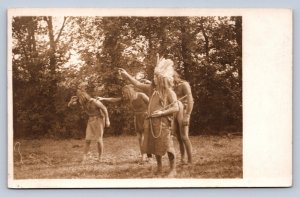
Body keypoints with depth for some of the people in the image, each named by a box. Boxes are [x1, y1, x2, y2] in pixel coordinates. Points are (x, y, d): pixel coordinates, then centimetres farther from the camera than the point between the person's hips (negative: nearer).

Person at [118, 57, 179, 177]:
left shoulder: (169, 92, -8)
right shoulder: (152, 89, 9)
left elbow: (176, 108, -11)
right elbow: (138, 84, 15)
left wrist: (162, 113, -19)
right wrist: (127, 75, 10)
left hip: (163, 123, -7)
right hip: (152, 122, 7)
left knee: (167, 145, -8)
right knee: (155, 145, 12)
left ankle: (173, 170, -1)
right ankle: (159, 167, 26)